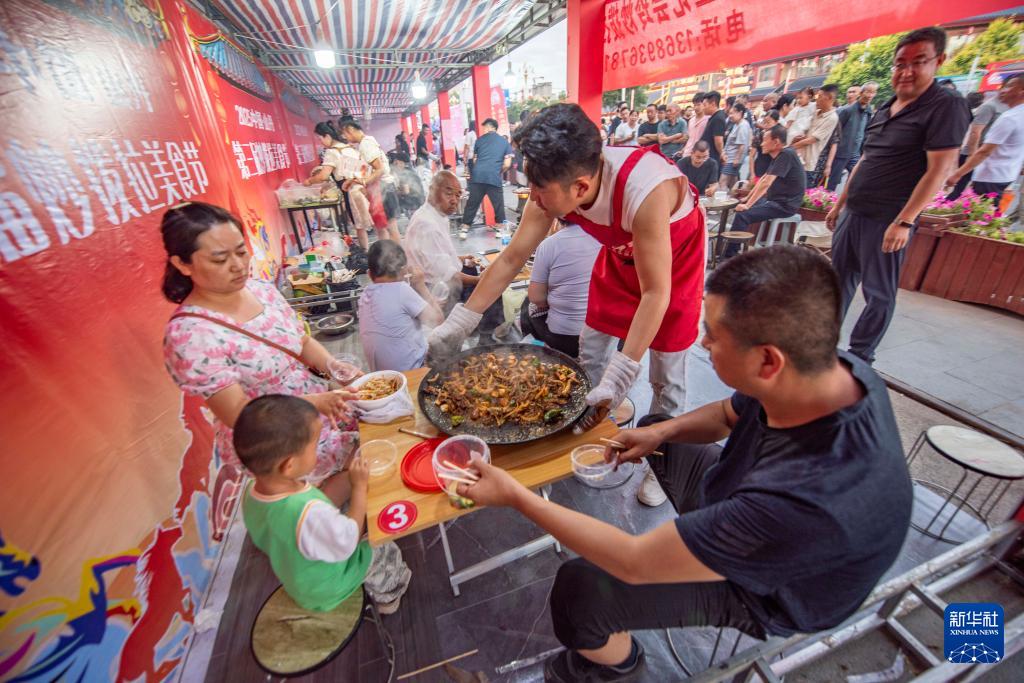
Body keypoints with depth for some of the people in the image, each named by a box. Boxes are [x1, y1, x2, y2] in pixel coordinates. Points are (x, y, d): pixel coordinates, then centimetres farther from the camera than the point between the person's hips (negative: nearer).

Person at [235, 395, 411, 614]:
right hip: (326, 590, -6)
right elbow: (348, 543, -26)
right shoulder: (311, 514, -46)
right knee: (387, 551, 14)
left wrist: (350, 479, -12)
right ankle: (388, 598, 44)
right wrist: (360, 486, -20)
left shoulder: (252, 491, -22)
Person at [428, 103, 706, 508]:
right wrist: (458, 323, -14)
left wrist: (619, 376, -38)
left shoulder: (643, 190, -40)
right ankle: (606, 414, 35)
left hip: (673, 261, -5)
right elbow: (511, 259, -16)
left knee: (666, 378, 2)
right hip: (621, 255, 5)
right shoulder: (555, 188, -23)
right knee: (589, 357, 8)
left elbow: (655, 292, -34)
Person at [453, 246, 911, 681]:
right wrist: (661, 431, -15)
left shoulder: (808, 502, -46)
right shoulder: (828, 367, -22)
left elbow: (634, 563, -36)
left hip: (766, 589, -6)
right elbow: (727, 415, 0)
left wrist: (515, 495, -30)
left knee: (577, 588, -15)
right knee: (655, 428, 19)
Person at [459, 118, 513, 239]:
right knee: (499, 206, 9)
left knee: (471, 204, 9)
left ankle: (465, 229, 11)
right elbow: (507, 164, 7)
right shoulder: (505, 142, 15)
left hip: (477, 175, 2)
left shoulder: (480, 139, 17)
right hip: (494, 177, -1)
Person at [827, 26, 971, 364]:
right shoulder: (883, 109, 14)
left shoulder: (946, 106, -7)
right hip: (853, 213, 7)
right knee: (840, 278, 12)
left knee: (878, 293, 0)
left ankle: (859, 357, 9)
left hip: (887, 220, -7)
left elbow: (938, 170, -14)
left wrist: (904, 221, -20)